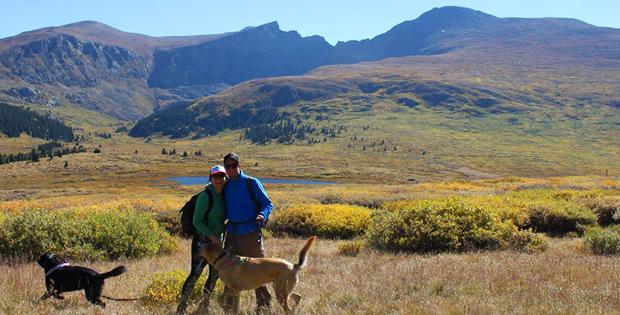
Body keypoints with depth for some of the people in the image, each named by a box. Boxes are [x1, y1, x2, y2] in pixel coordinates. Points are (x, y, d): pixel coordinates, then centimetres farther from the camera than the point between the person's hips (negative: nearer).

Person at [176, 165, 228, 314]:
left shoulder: (225, 196, 8)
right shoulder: (205, 196, -13)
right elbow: (197, 221, -15)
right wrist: (212, 236, -18)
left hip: (217, 239, 8)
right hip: (202, 239, -7)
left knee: (215, 274, 10)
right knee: (195, 273, -14)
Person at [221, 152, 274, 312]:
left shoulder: (252, 183, -4)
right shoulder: (226, 186, 11)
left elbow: (268, 203, -5)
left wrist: (262, 216, -25)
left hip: (251, 234, -5)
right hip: (232, 235, 5)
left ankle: (264, 304, 15)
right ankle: (228, 303, 23)